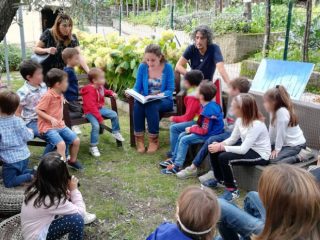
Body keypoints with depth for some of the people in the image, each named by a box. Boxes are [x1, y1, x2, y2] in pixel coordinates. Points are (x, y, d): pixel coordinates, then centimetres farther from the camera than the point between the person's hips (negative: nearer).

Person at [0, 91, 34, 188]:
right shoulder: (18, 121, -8)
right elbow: (28, 137, -2)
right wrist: (30, 131, 19)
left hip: (10, 159, -5)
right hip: (24, 156, 5)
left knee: (9, 182, 10)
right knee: (21, 173, 29)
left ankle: (31, 177, -10)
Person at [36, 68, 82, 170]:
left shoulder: (60, 95, 8)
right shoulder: (48, 95, -18)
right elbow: (38, 110, -17)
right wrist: (51, 119, -24)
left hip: (60, 125, 8)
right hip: (48, 127, -8)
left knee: (76, 140, 3)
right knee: (61, 144, -28)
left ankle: (72, 161, 26)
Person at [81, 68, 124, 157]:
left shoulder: (100, 87, 3)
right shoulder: (89, 91, -24)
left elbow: (104, 91, 31)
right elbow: (91, 107, -27)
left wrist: (111, 93, 10)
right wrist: (100, 118, -29)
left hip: (100, 108, 9)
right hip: (90, 112, -8)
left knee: (114, 114, 1)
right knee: (96, 125, -29)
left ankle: (116, 132, 23)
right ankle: (93, 147, -17)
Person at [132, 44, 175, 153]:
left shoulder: (167, 67, -9)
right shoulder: (142, 67, -3)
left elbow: (170, 90, -10)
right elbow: (137, 87, 0)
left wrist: (162, 94, -30)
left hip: (164, 101, -2)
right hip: (146, 99, 2)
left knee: (151, 105, -36)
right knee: (137, 104, -33)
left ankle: (154, 140, -21)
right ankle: (139, 139, -23)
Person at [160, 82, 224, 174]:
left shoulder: (209, 110, -27)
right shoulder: (211, 105, 4)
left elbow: (205, 131, -24)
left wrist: (191, 129, -11)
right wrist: (196, 126, 3)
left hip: (209, 135, -10)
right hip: (208, 130, 10)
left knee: (184, 140, -15)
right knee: (181, 135, 9)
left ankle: (177, 166, -7)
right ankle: (174, 159, 16)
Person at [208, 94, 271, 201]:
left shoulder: (256, 125, -28)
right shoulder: (240, 120, -4)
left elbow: (243, 150, -31)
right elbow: (232, 139, 3)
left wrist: (222, 147, -28)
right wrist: (219, 144, -16)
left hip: (260, 155, -9)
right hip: (247, 148, 9)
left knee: (224, 157, -26)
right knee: (214, 150, -1)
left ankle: (232, 190, -8)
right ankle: (219, 179, 21)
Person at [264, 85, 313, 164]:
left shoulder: (282, 111, -25)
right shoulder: (274, 111, 3)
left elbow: (281, 132, -22)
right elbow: (272, 130, 5)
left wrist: (277, 149, -17)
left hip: (296, 145, -10)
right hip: (286, 143, 10)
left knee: (273, 159, -22)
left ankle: (301, 156, -6)